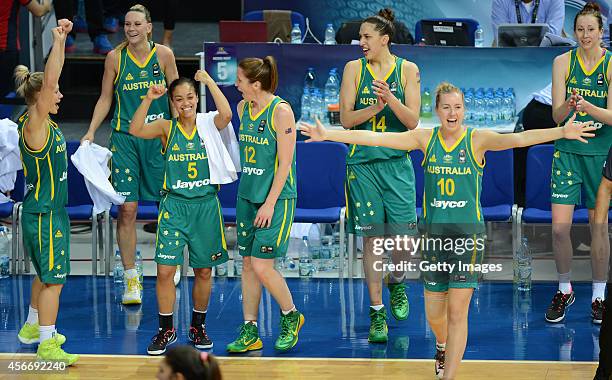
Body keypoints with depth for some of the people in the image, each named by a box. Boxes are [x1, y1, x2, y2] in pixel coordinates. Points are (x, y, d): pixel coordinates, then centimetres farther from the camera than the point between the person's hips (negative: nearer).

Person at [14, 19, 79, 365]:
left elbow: (49, 79, 13)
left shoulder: (43, 122, 6)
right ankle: (47, 343, 1)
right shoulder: (34, 126, -19)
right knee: (53, 278, -5)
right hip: (44, 215, -10)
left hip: (50, 210, 10)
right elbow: (48, 82, -30)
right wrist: (58, 42, -31)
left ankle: (34, 327, 36)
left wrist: (61, 41, 7)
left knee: (47, 274, 22)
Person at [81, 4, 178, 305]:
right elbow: (105, 99, 8)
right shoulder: (115, 58, 2)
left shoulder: (163, 55, 1)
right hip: (124, 137, -1)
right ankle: (131, 278, 0)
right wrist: (91, 132, 0)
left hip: (159, 136, 1)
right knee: (127, 208, -5)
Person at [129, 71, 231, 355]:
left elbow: (226, 115, -22)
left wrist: (209, 81, -17)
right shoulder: (167, 128, 1)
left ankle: (198, 326, 26)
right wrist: (148, 99, -22)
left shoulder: (208, 126, 0)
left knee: (204, 270, 10)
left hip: (205, 204, 1)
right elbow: (135, 130, -15)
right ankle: (166, 329, 9)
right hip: (174, 205, 0)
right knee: (165, 270, -6)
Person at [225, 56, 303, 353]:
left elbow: (285, 163, -14)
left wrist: (270, 203, -16)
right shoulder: (243, 108, 7)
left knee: (262, 266, -10)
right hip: (247, 196, 7)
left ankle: (291, 316, 14)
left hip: (276, 198, -7)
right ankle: (250, 332, 13)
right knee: (247, 264, 7)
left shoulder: (280, 111, -14)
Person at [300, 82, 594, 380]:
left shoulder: (477, 139, -6)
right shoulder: (426, 139, 2)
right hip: (434, 232, 3)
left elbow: (516, 139, -20)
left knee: (457, 311, -6)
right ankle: (443, 346, 45)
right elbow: (375, 138, -1)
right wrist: (327, 135, -6)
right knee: (434, 313, 12)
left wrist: (561, 132, -36)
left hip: (468, 232, -3)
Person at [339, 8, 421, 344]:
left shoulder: (407, 70, 2)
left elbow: (412, 121, -4)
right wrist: (376, 107, -17)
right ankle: (377, 312, 6)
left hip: (397, 162, 0)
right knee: (371, 237, -1)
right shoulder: (354, 68, 3)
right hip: (362, 162, 0)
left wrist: (392, 100, -21)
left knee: (402, 235, -2)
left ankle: (396, 282, 31)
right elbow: (346, 118, -2)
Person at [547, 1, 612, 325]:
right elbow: (557, 115, -4)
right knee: (560, 227, -5)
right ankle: (564, 290, 14)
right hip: (567, 151, 1)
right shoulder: (563, 62, 0)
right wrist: (569, 104, -26)